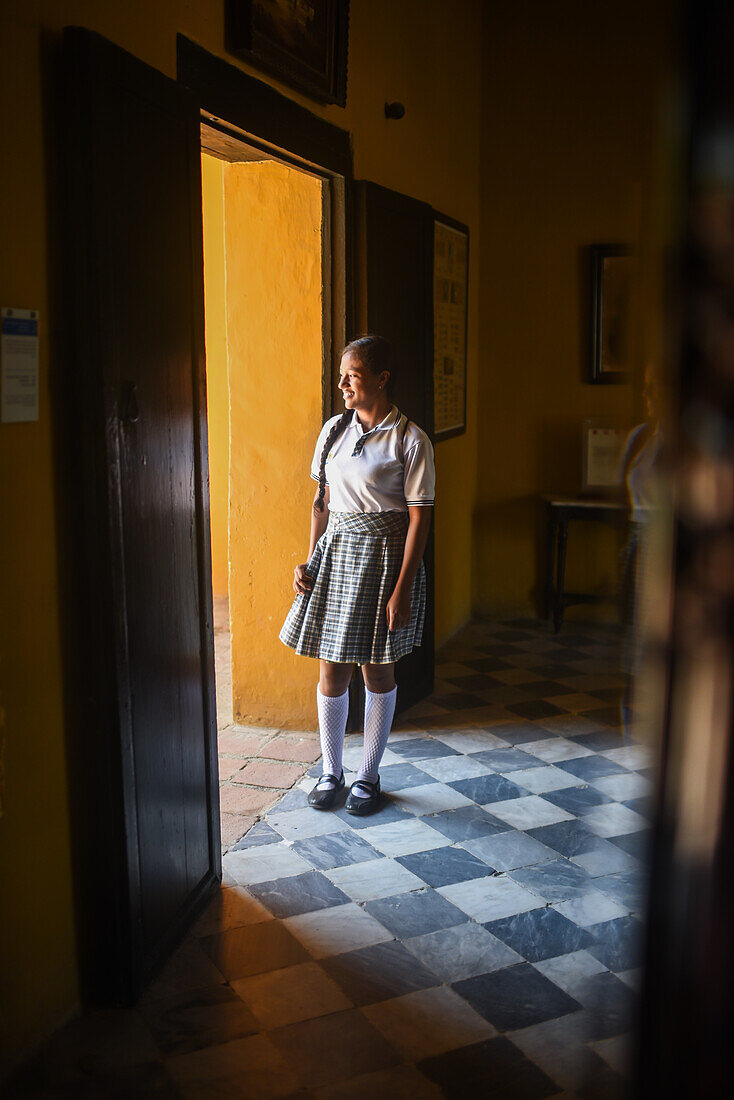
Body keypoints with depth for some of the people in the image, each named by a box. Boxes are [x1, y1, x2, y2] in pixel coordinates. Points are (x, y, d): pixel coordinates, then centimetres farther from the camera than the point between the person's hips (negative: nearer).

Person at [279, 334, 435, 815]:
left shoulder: (410, 440, -9)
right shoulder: (334, 429, 7)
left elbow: (419, 518, -11)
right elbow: (323, 501, 12)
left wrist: (402, 589, -15)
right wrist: (309, 561, 4)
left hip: (383, 557, -4)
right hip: (335, 552, 4)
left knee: (378, 669, 7)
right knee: (332, 670, 6)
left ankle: (369, 776, 23)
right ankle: (331, 772, 23)